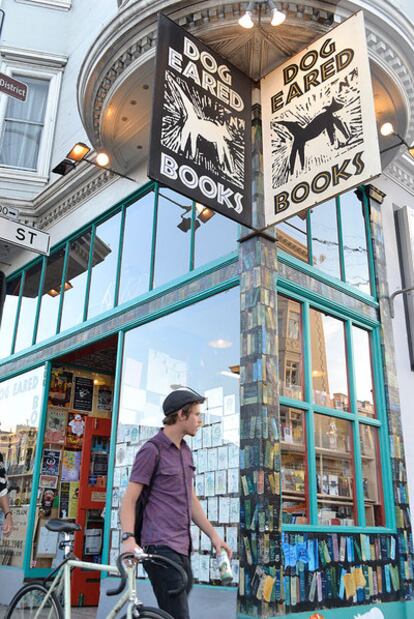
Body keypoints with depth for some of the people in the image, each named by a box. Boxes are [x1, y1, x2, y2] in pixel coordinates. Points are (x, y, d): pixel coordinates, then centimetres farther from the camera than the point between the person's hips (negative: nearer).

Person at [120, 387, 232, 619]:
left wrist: (213, 534, 14)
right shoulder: (152, 450, -8)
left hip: (182, 548, 8)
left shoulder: (186, 451, 17)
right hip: (161, 547, -8)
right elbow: (129, 499, -11)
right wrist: (129, 538, -25)